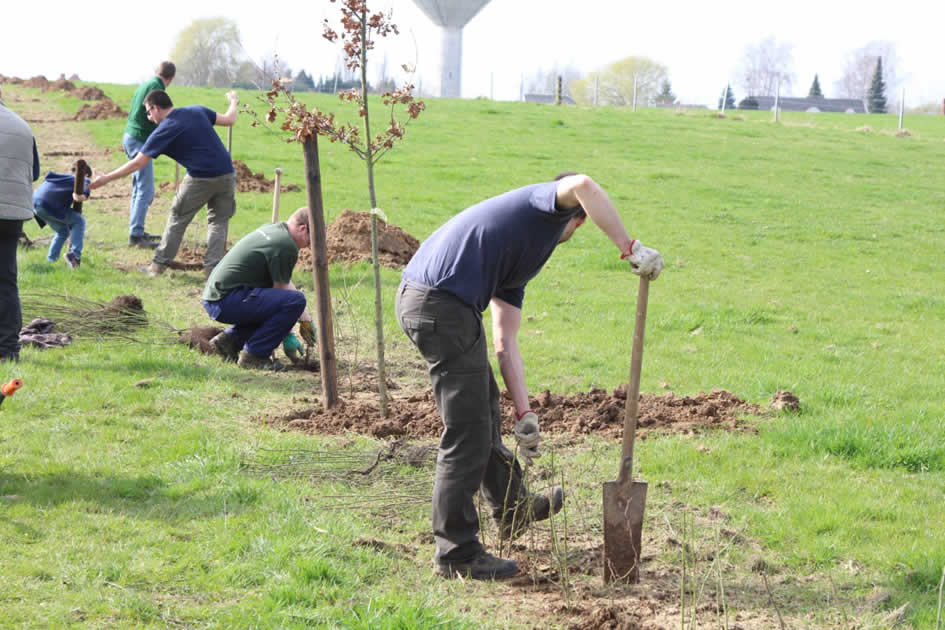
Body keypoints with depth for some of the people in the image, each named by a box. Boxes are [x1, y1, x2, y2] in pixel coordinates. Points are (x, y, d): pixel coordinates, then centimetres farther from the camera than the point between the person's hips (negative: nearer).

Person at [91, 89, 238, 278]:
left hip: (200, 179, -5)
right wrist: (233, 102, 39)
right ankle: (212, 266, 9)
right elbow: (229, 120, 16)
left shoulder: (164, 131, -5)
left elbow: (137, 164, -4)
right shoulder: (198, 110, 9)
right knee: (218, 221, 17)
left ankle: (160, 264, 20)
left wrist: (106, 178, 3)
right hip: (227, 175, 5)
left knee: (178, 219, 14)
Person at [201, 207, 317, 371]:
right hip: (227, 300, -10)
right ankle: (254, 355, -11)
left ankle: (230, 339, 16)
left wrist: (305, 316, 26)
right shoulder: (287, 246, -12)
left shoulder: (270, 229, 18)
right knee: (295, 301, -19)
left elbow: (284, 282, 26)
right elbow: (281, 289, -6)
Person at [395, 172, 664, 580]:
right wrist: (630, 248, -17)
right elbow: (582, 186, -22)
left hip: (416, 298, 10)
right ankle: (456, 554, 7)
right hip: (444, 304, -10)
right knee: (467, 435, -2)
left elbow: (505, 344, 26)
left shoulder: (517, 263, 28)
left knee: (483, 406, 28)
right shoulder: (549, 204, 5)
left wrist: (525, 415, 23)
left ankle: (512, 509, 47)